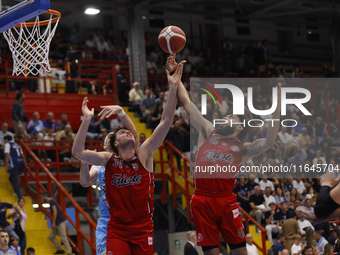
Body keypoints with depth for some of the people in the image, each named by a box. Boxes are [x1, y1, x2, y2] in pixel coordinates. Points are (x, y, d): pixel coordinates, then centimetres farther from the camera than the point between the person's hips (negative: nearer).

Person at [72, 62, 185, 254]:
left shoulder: (144, 154, -1)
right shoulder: (108, 159, 1)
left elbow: (166, 122, -8)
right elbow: (77, 152, -12)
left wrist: (173, 89, -17)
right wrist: (87, 119, -19)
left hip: (143, 229, 1)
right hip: (117, 230, -1)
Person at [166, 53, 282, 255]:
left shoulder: (243, 148, 13)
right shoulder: (208, 132, 19)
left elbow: (269, 142, -4)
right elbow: (187, 102, 18)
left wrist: (278, 105, -7)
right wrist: (174, 75, 15)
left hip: (226, 200, -1)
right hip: (201, 200, 1)